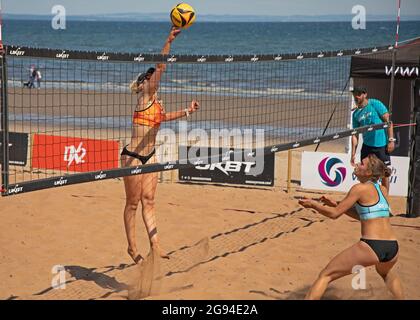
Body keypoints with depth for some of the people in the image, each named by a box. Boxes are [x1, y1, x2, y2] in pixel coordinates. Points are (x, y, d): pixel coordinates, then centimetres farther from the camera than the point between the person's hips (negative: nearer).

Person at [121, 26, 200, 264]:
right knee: (133, 203, 4)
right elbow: (159, 65, -26)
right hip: (133, 156, -7)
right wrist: (169, 41, -35)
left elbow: (163, 117, 29)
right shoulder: (145, 95, -14)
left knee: (149, 201, 10)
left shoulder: (156, 100, 7)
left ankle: (155, 244, 13)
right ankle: (132, 247, 14)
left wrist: (187, 111, 20)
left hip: (150, 156, 7)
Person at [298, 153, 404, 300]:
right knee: (386, 272, 42)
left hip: (371, 247, -7)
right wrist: (336, 204, 24)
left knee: (325, 275, 3)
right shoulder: (383, 190, 17)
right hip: (393, 248, 7)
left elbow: (335, 213, -1)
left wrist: (313, 204, 12)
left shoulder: (360, 188, -2)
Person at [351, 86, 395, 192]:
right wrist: (353, 153, 6)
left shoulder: (375, 104, -5)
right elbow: (355, 134, 11)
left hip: (382, 145, -5)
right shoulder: (356, 114, 9)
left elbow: (388, 121, -7)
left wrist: (391, 139, -14)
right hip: (367, 146, 5)